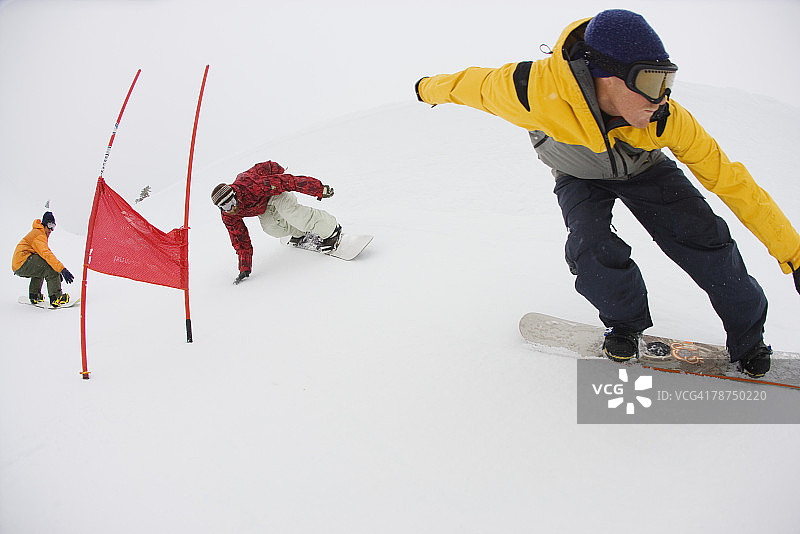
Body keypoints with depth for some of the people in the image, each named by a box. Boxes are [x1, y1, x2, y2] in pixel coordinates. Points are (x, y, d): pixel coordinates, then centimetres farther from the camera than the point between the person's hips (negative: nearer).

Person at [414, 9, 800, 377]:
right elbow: (476, 84, -21)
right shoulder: (537, 92, -42)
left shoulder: (667, 118, -35)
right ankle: (626, 323, 8)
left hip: (643, 169, 1)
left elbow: (729, 178, -25)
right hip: (579, 178, -1)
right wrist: (431, 89, 1)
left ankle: (748, 339, 8)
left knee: (702, 236, -15)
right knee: (593, 252, -25)